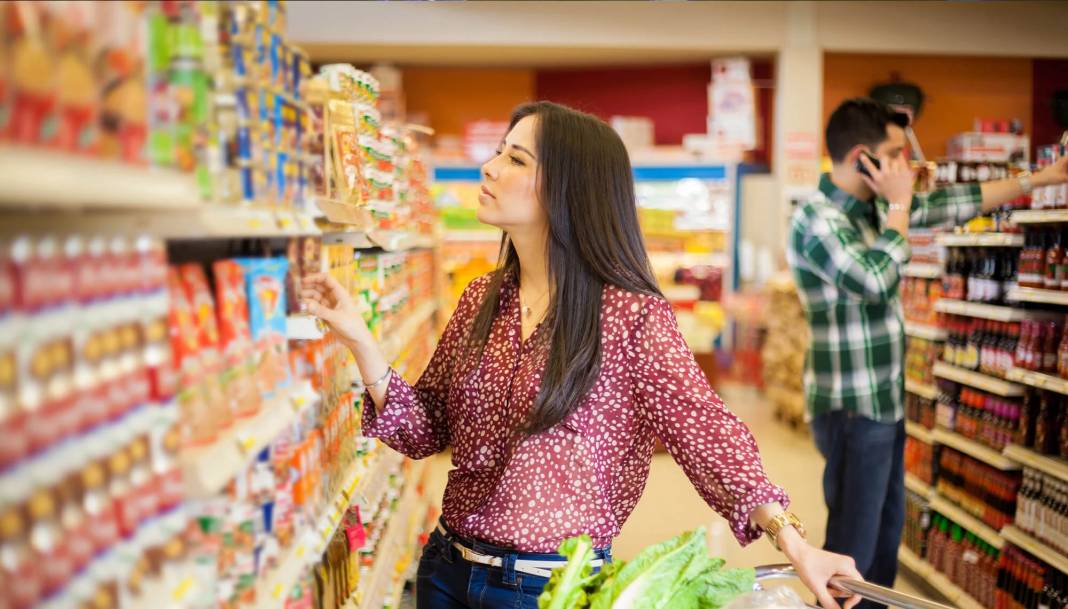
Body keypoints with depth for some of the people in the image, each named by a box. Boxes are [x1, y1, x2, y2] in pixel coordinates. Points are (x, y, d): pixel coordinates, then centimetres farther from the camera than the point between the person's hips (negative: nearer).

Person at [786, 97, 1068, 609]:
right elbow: (875, 280, -28)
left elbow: (949, 204, 17)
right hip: (852, 409, -9)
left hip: (885, 401, 9)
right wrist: (899, 207, -16)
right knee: (853, 545, -1)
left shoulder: (872, 206, 8)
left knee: (887, 532, 19)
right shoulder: (816, 219, -18)